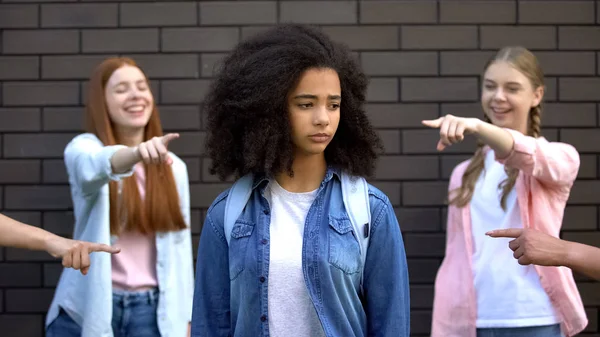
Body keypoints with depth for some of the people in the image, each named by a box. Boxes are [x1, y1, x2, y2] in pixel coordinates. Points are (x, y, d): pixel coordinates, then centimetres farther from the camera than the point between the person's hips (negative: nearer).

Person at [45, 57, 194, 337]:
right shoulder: (84, 148, -4)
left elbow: (179, 245, 9)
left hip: (151, 311, 3)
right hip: (89, 309, -2)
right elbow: (95, 166, -29)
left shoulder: (172, 166, 8)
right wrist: (136, 153, -51)